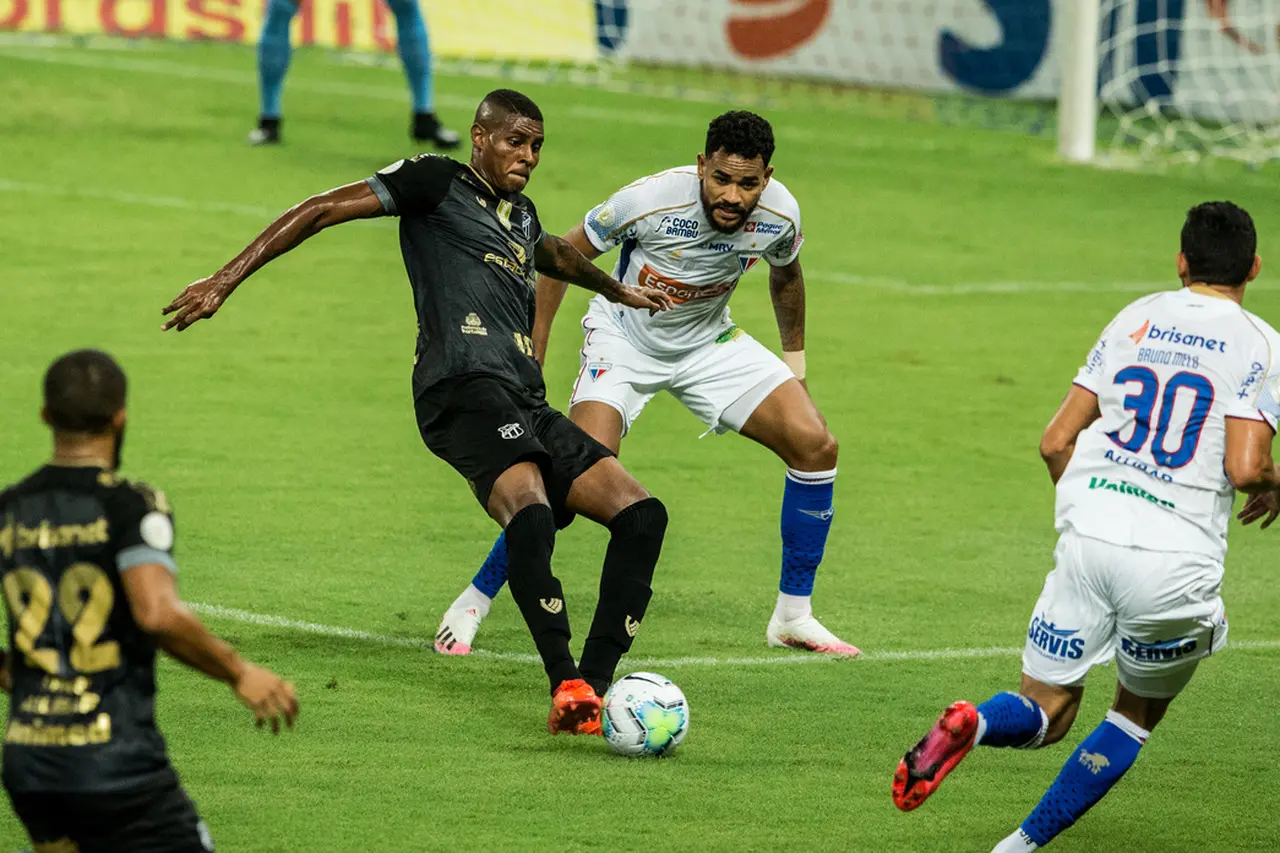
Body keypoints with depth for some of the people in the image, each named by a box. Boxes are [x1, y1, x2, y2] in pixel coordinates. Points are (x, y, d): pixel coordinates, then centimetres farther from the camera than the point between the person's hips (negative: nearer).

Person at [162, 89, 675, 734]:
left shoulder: (522, 216, 28)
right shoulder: (437, 183, 6)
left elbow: (556, 255, 53)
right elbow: (324, 210, 1)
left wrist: (616, 291, 72)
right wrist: (226, 281, -6)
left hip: (526, 406, 9)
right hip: (465, 387, -9)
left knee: (641, 514, -4)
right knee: (529, 508, -34)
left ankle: (594, 685, -6)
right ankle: (565, 683, -37)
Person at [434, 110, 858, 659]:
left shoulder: (779, 215, -18)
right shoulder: (650, 200, -31)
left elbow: (785, 275, 8)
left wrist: (795, 362, 16)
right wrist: (532, 355, -14)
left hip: (709, 341, 4)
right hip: (625, 339, -4)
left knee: (815, 445, -9)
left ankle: (793, 617, 6)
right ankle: (470, 607, -9)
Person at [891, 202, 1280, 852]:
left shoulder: (1134, 320, 13)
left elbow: (1056, 443, 12)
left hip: (1088, 536, 3)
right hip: (1177, 558, -3)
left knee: (1045, 711, 12)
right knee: (1137, 716, 20)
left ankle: (972, 724, -23)